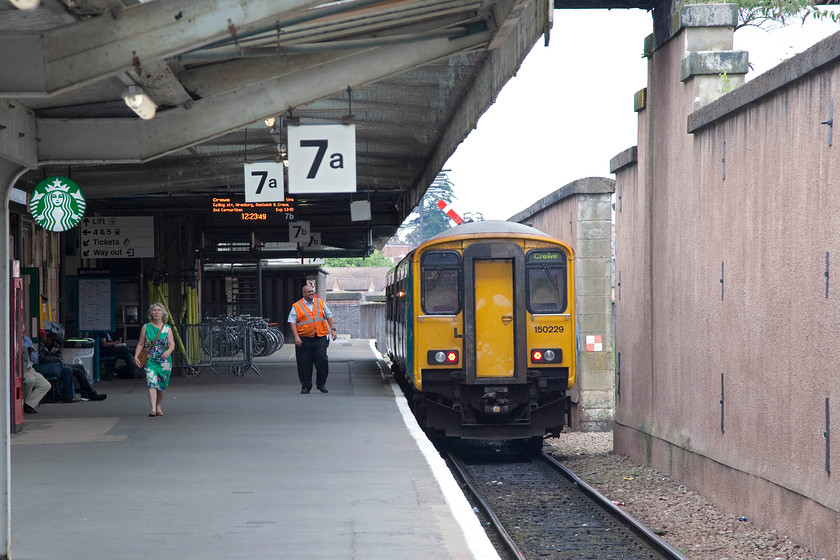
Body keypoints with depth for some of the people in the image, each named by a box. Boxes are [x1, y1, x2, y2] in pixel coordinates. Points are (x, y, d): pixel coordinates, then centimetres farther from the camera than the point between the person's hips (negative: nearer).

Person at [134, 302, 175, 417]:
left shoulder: (167, 329, 4)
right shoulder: (146, 327, 5)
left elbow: (172, 344, -6)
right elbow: (140, 344, 7)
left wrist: (168, 351, -28)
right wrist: (136, 357, -6)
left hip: (164, 361, 1)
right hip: (150, 360, -1)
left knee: (161, 386, 10)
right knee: (151, 383, -19)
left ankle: (158, 406, 32)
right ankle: (153, 408, -27)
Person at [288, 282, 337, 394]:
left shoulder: (320, 303, 13)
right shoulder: (296, 306, 4)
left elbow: (329, 316, 18)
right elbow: (293, 322, 0)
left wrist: (333, 330, 8)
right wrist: (296, 336, -10)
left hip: (320, 338, 2)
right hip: (304, 339, -1)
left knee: (322, 360, -7)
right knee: (304, 363, 0)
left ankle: (321, 384, 9)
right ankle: (306, 386, 12)